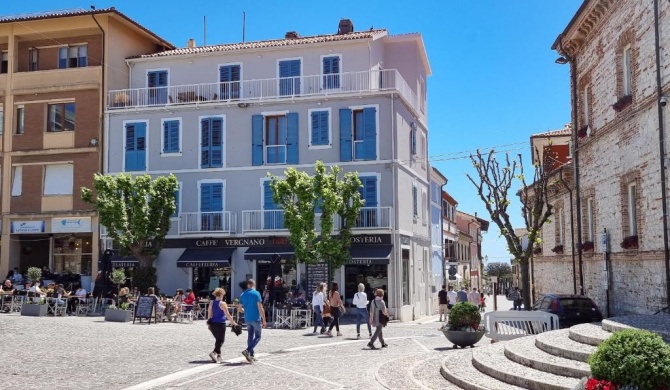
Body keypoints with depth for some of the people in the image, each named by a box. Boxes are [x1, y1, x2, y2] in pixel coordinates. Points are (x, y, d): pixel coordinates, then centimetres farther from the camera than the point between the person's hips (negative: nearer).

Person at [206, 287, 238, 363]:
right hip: (220, 324, -6)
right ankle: (214, 353, -20)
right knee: (220, 340, -1)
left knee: (217, 339, 19)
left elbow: (209, 314, 10)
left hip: (212, 324, 6)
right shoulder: (222, 304, -10)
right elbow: (227, 314, -9)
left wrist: (209, 323, 18)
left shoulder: (211, 303, 7)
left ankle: (218, 355, 21)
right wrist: (233, 322, -2)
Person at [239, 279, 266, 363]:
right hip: (256, 318, -6)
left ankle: (251, 356, 13)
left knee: (250, 337, 12)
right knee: (257, 337, 2)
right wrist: (264, 320, -11)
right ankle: (247, 351, -16)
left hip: (247, 319, 6)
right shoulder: (256, 294, -10)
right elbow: (260, 308, -14)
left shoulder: (242, 295, 7)